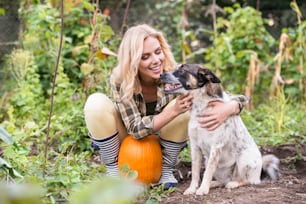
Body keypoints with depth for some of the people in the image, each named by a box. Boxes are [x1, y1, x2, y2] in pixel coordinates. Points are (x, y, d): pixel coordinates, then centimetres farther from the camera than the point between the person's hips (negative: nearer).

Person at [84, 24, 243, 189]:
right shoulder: (120, 79, -25)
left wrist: (226, 109, -49)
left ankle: (166, 170, -7)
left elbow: (232, 100, -23)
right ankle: (113, 170, -10)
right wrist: (173, 111, -45)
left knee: (184, 108, -29)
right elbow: (136, 129, -28)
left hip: (162, 146, 1)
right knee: (96, 104, -28)